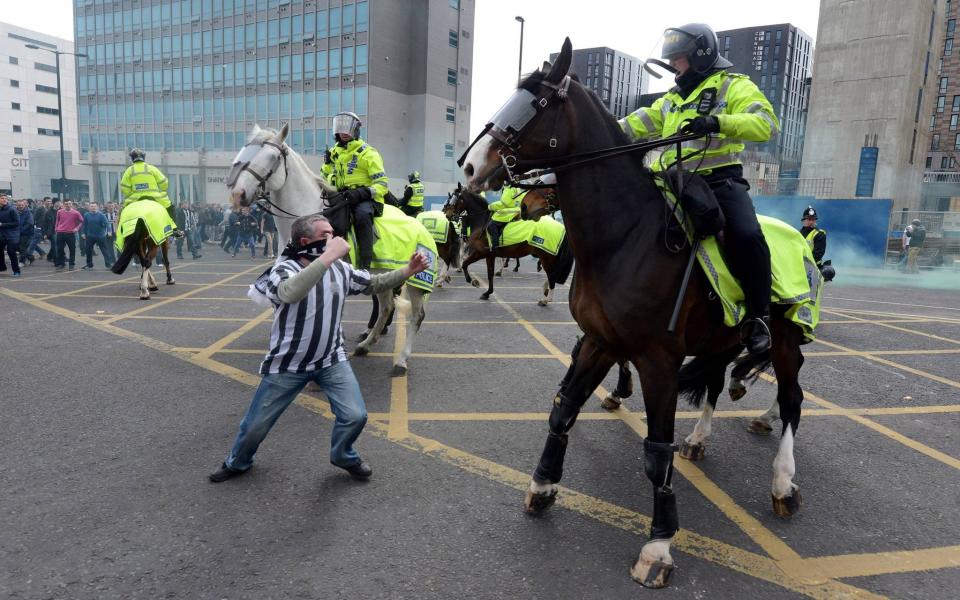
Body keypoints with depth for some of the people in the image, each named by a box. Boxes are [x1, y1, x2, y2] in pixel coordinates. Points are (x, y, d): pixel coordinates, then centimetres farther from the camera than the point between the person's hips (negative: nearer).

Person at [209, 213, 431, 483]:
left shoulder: (340, 269, -5)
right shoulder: (284, 269, -21)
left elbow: (373, 284, 9)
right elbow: (290, 293, -46)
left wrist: (407, 271, -5)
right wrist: (329, 256, -47)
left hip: (331, 360, 3)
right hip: (287, 364, -3)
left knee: (355, 415, -7)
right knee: (256, 425, 11)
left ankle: (344, 456, 26)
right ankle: (237, 463, 44)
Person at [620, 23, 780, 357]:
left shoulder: (733, 86, 6)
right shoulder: (672, 99, 25)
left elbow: (766, 123, -10)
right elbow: (635, 126, 16)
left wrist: (717, 121, -26)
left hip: (720, 180, -6)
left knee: (746, 236, -30)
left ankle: (758, 317, -13)